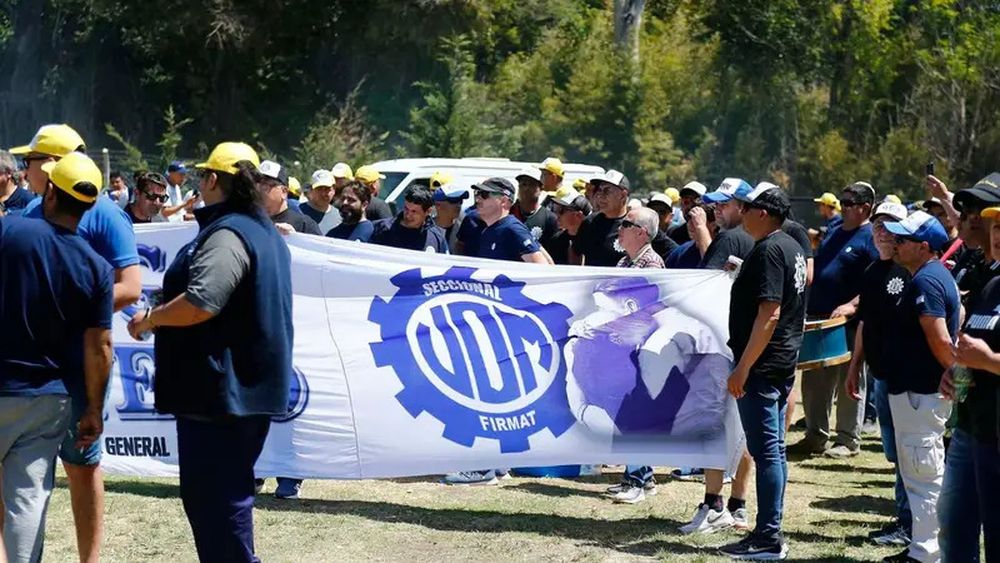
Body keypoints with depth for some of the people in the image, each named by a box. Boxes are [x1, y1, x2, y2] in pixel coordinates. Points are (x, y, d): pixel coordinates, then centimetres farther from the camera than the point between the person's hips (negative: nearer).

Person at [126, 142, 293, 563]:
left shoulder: (227, 235, -16)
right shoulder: (266, 232, 17)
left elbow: (200, 303, -29)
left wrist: (150, 319, -12)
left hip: (220, 388, -11)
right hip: (250, 384, 11)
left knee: (212, 494, -7)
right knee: (226, 491, 18)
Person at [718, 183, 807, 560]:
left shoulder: (768, 251, -17)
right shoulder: (792, 247, 14)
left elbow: (768, 313, -24)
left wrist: (743, 367, -22)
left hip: (761, 366, -10)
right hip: (784, 364, 10)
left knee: (765, 451, -7)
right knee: (773, 450, 13)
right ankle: (770, 532, 18)